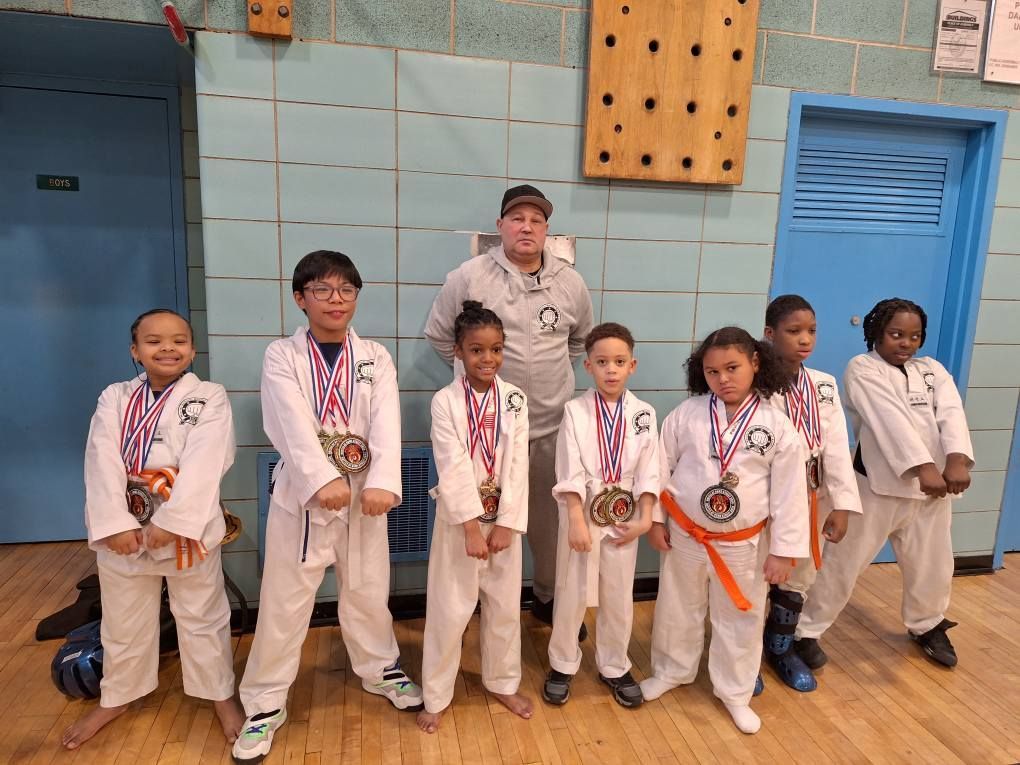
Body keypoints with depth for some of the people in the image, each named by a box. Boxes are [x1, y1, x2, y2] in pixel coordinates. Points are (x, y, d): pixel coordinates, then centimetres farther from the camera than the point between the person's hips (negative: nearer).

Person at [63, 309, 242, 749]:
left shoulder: (209, 398, -7)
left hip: (188, 527, -3)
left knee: (201, 618, 11)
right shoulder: (114, 398, 3)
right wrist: (115, 523, -17)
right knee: (122, 622, 21)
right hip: (122, 528, 3)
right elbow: (102, 463, -7)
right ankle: (115, 698, 44)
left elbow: (202, 465, -16)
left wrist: (171, 523, -22)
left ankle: (220, 695, 30)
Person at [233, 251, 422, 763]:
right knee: (284, 602, 7)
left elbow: (386, 423, -11)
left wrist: (382, 483, -26)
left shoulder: (375, 357, 3)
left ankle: (381, 669, 41)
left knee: (368, 592, 17)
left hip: (363, 494, 2)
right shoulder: (281, 355, -2)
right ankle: (265, 702, 27)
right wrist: (324, 479, -32)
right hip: (302, 494, -2)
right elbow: (293, 424, -18)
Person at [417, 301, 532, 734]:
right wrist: (471, 528, -18)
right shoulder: (445, 402, -11)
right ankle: (436, 696, 27)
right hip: (459, 519, -3)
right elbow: (452, 469, -16)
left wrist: (506, 524, -11)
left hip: (504, 518, 3)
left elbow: (518, 466, -6)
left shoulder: (515, 400, -3)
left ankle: (502, 683, 37)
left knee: (504, 606, 16)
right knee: (449, 610, 7)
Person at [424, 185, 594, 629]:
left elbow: (582, 339, 20)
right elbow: (438, 334, 5)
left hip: (553, 424, 3)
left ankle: (549, 596, 36)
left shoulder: (570, 283, 3)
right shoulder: (469, 277, -6)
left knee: (551, 518, 15)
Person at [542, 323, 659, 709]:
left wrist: (645, 519, -6)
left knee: (619, 597, 16)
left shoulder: (643, 413, -3)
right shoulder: (576, 410, -11)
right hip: (583, 512, -2)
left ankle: (614, 667, 37)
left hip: (624, 516, 3)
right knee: (572, 594, 10)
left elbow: (648, 470, -1)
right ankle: (562, 665, 32)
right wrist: (577, 521, -18)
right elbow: (570, 471, -14)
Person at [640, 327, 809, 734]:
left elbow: (790, 491, -7)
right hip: (685, 535, 1)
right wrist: (655, 519, 0)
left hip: (744, 544, 0)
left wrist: (784, 550, -6)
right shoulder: (686, 414, -11)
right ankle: (671, 671, 43)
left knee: (741, 619, 16)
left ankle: (735, 692, 38)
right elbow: (662, 465, -2)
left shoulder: (777, 425, -12)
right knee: (677, 609, 18)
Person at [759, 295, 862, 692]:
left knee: (798, 577, 20)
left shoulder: (825, 386, 3)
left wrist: (842, 504, -6)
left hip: (811, 500, 5)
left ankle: (781, 649, 42)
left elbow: (836, 447, -1)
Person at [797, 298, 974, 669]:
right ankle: (806, 631, 13)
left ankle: (927, 626, 47)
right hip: (879, 484, -6)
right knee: (844, 562, -1)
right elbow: (891, 419, -20)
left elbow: (951, 412, -8)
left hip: (934, 484, 6)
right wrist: (924, 467, -31)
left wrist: (957, 461, -27)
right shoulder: (862, 369, -6)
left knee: (932, 563, 20)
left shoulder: (932, 370, 10)